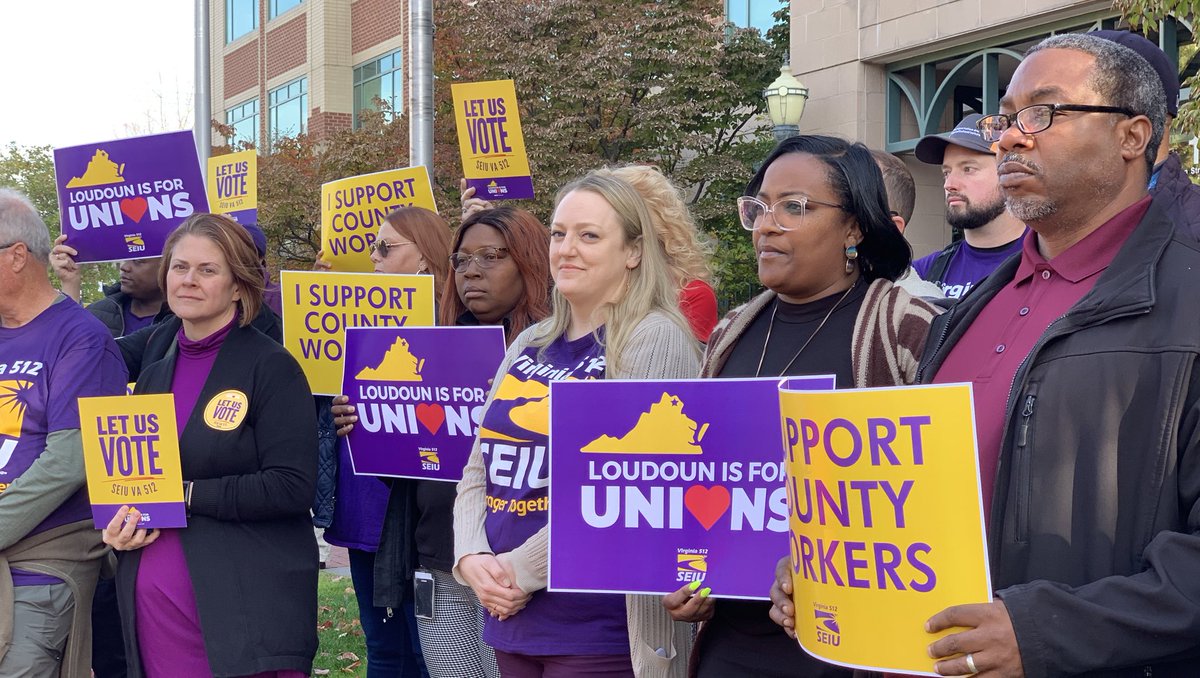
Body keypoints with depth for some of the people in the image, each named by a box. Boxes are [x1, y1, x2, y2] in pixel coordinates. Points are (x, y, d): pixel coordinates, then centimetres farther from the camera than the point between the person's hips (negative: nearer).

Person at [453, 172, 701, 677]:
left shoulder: (654, 340, -9)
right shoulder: (529, 346, 13)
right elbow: (480, 471, 13)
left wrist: (522, 569, -14)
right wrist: (471, 558, -5)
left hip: (599, 630, -6)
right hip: (512, 620, 7)